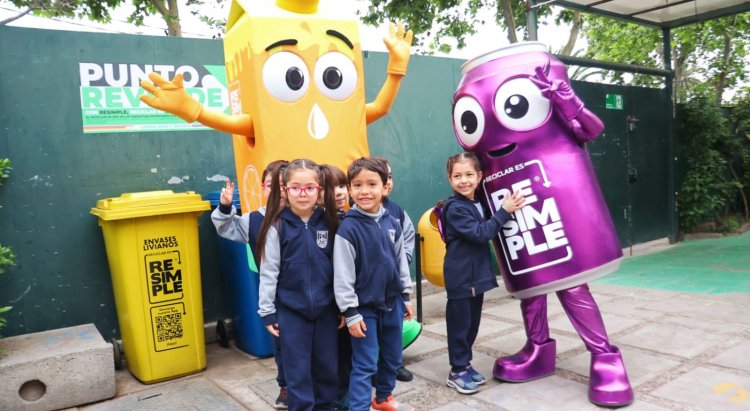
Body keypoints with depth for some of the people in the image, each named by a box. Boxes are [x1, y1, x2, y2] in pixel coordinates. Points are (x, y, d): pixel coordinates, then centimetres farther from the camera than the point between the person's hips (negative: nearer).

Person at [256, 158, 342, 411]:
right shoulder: (278, 226, -10)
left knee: (327, 366, 15)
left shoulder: (328, 223, -1)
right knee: (298, 370, 7)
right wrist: (267, 312, -5)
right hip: (291, 311, -3)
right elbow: (268, 272, -6)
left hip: (325, 309, 3)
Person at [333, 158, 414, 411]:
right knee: (365, 365, 0)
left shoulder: (392, 223, -1)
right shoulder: (348, 227, -17)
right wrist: (351, 313, -15)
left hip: (392, 303, 6)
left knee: (393, 358, 20)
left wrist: (406, 297, 13)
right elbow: (342, 275, -16)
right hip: (364, 307, -6)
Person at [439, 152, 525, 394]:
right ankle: (457, 372, 14)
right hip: (461, 276, -8)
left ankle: (465, 364, 29)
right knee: (460, 323, 2)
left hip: (477, 273, 8)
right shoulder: (455, 209, -16)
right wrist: (505, 211, -19)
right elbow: (480, 233, -22)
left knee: (472, 322, 16)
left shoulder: (477, 204, 10)